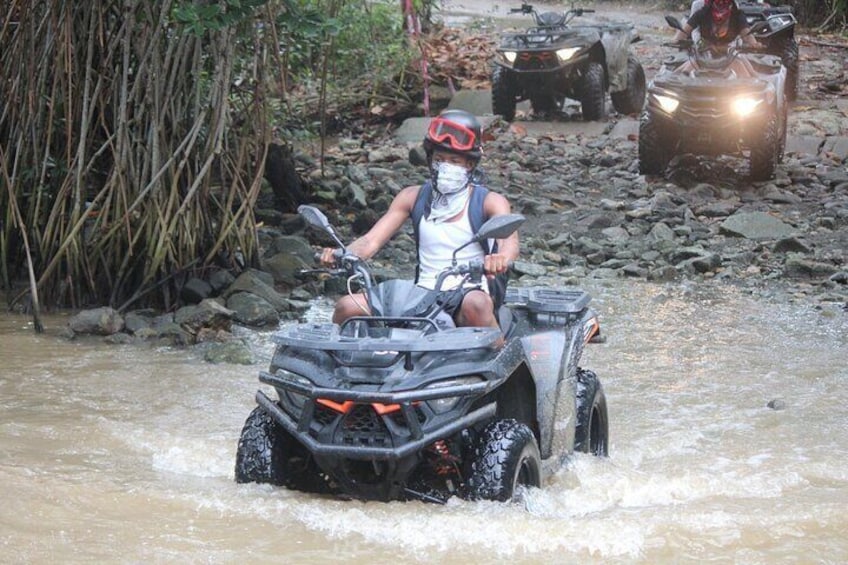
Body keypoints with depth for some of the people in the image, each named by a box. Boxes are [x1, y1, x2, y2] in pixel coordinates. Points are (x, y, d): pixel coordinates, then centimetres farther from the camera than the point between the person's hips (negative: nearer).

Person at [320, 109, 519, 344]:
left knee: (476, 305, -41)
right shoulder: (413, 197, 14)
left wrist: (501, 259, -42)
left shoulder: (488, 201, 3)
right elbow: (372, 240, 7)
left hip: (469, 292, -4)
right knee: (348, 306, -16)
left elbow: (509, 240, -16)